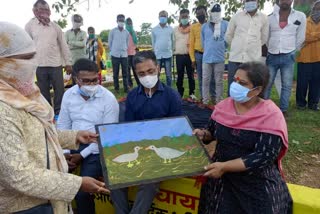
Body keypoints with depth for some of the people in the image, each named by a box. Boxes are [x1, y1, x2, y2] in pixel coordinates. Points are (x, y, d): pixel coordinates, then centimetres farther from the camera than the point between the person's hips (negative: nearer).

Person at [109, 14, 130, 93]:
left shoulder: (126, 32, 5)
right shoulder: (113, 31, -1)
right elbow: (109, 42, 6)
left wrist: (124, 50, 12)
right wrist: (113, 51, 11)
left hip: (124, 55, 2)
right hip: (115, 55, -2)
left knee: (125, 72, 2)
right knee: (116, 73, 4)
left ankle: (126, 88, 10)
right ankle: (116, 88, 13)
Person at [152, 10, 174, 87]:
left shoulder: (170, 29, 5)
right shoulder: (154, 29, 5)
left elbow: (172, 41, 13)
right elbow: (153, 42, 12)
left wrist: (170, 50, 13)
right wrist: (156, 51, 13)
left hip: (168, 55, 0)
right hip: (157, 55, 0)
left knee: (168, 75, 4)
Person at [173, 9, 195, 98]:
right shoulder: (175, 29, 10)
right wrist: (175, 49, 7)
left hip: (189, 55, -2)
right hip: (179, 56, 2)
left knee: (191, 75, 5)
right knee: (180, 76, 6)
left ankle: (191, 93, 15)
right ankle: (180, 93, 14)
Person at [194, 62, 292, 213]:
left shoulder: (271, 116, -17)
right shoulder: (223, 106, -3)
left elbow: (264, 157, -23)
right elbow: (212, 132, 13)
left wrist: (225, 166, -28)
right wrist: (203, 134, -10)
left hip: (258, 186, -3)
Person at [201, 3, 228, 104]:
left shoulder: (225, 24, 1)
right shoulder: (204, 26, 10)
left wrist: (220, 48, 11)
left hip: (219, 58, -2)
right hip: (207, 57, 2)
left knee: (219, 81, 4)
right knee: (205, 80, 3)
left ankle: (219, 101, 13)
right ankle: (205, 101, 12)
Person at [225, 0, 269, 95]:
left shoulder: (263, 18, 5)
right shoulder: (236, 16, 5)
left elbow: (264, 38, 17)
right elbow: (228, 35, 14)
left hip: (254, 59, 0)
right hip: (235, 58, 0)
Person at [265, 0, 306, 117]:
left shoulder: (300, 16, 2)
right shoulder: (271, 17, 4)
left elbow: (300, 37, 7)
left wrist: (292, 51, 11)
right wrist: (272, 48, 13)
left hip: (288, 57, 0)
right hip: (272, 56, 1)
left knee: (287, 85, 4)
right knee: (266, 84, 5)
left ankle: (283, 110, 14)